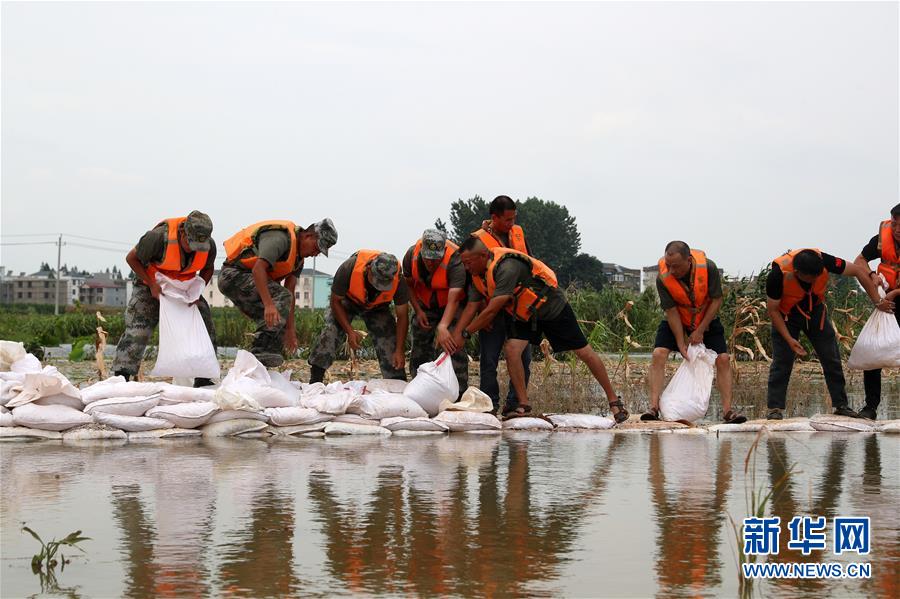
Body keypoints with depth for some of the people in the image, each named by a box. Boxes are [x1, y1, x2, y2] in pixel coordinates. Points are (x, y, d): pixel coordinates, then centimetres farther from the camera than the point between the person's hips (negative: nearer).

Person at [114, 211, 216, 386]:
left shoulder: (209, 245, -17)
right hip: (153, 288, -4)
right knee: (136, 332, -16)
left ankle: (203, 381, 7)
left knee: (205, 330, -3)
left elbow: (207, 269, 6)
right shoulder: (159, 237, -32)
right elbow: (132, 258, -16)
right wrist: (152, 285, -23)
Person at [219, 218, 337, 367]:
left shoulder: (299, 256, 11)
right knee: (281, 296, -25)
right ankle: (261, 352, -32)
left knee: (277, 322, 4)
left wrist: (290, 328, 5)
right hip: (234, 275, -10)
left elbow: (290, 291, 11)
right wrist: (269, 304, -42)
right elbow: (258, 269, -33)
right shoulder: (281, 238, -21)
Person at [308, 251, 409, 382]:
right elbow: (336, 301, -23)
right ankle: (314, 382, -19)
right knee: (331, 330, -22)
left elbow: (402, 316, -21)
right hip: (348, 301, -1)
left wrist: (399, 351, -27)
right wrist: (350, 332, -31)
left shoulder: (398, 281, -35)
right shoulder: (349, 268, -40)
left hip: (377, 307, 1)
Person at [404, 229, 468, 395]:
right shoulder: (412, 254, -21)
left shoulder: (455, 261, -36)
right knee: (420, 344, 2)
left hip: (452, 305, -5)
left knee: (454, 345, -17)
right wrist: (418, 311, -11)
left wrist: (442, 327, -56)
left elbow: (453, 299, -44)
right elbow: (408, 284, -3)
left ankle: (459, 392, -13)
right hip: (425, 304, 5)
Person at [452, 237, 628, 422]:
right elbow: (471, 307, -5)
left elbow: (492, 310, -35)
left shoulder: (507, 267, -36)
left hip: (551, 308, -7)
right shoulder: (478, 275, -7)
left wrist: (465, 333, -28)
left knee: (585, 353, 0)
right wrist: (455, 335, -17)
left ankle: (614, 400, 12)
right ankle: (523, 405, -7)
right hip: (523, 314, 7)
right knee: (511, 349, -16)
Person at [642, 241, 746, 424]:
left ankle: (727, 410, -8)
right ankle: (654, 407, -22)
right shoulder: (663, 278, -27)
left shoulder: (708, 268, -28)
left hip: (707, 320, 1)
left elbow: (716, 300, -18)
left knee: (723, 359, -11)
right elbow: (671, 311, -21)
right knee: (658, 355, -19)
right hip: (676, 322, 0)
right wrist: (681, 344, -21)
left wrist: (700, 331, -19)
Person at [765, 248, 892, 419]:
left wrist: (878, 302, -17)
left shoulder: (822, 261, -31)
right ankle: (774, 409, -6)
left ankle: (841, 405, 8)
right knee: (782, 361, -12)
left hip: (815, 310, 3)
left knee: (832, 359, 1)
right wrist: (789, 339, -25)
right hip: (786, 315, -3)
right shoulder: (778, 274, -36)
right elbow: (772, 310, -21)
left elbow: (859, 272, -18)